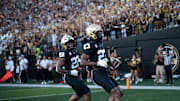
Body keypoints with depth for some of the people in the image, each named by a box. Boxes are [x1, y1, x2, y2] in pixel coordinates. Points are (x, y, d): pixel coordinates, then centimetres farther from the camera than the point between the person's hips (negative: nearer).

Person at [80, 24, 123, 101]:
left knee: (119, 93, 9)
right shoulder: (90, 45, -14)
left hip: (105, 73, 9)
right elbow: (82, 62, -21)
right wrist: (97, 64, -27)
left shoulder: (99, 44, 13)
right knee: (116, 94, -14)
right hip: (99, 74, -9)